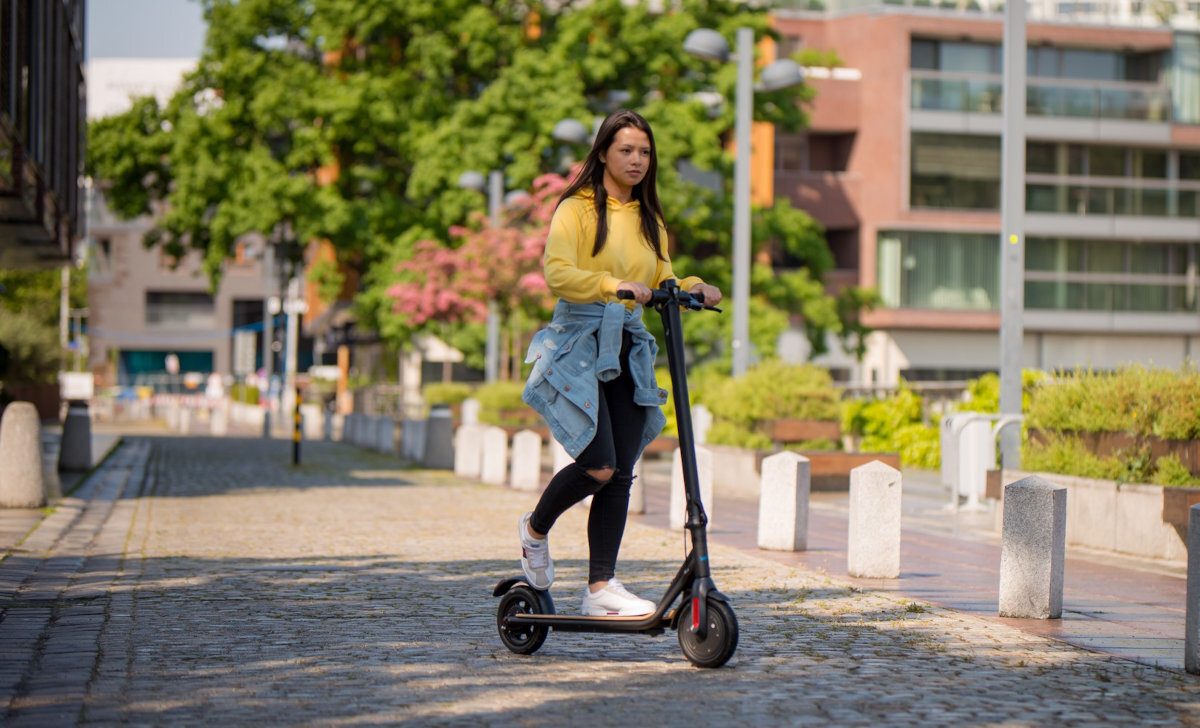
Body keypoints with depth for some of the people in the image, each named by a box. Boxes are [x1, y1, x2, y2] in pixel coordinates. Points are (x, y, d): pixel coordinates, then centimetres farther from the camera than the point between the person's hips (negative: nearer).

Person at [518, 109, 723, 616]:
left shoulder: (650, 221, 18)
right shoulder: (577, 209, -3)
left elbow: (660, 282, 15)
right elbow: (557, 274, -16)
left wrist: (693, 288, -6)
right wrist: (613, 286, -30)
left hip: (628, 351, 6)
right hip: (579, 347, -6)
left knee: (620, 474, 0)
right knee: (599, 465, -16)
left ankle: (601, 586, 5)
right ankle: (535, 529, 12)